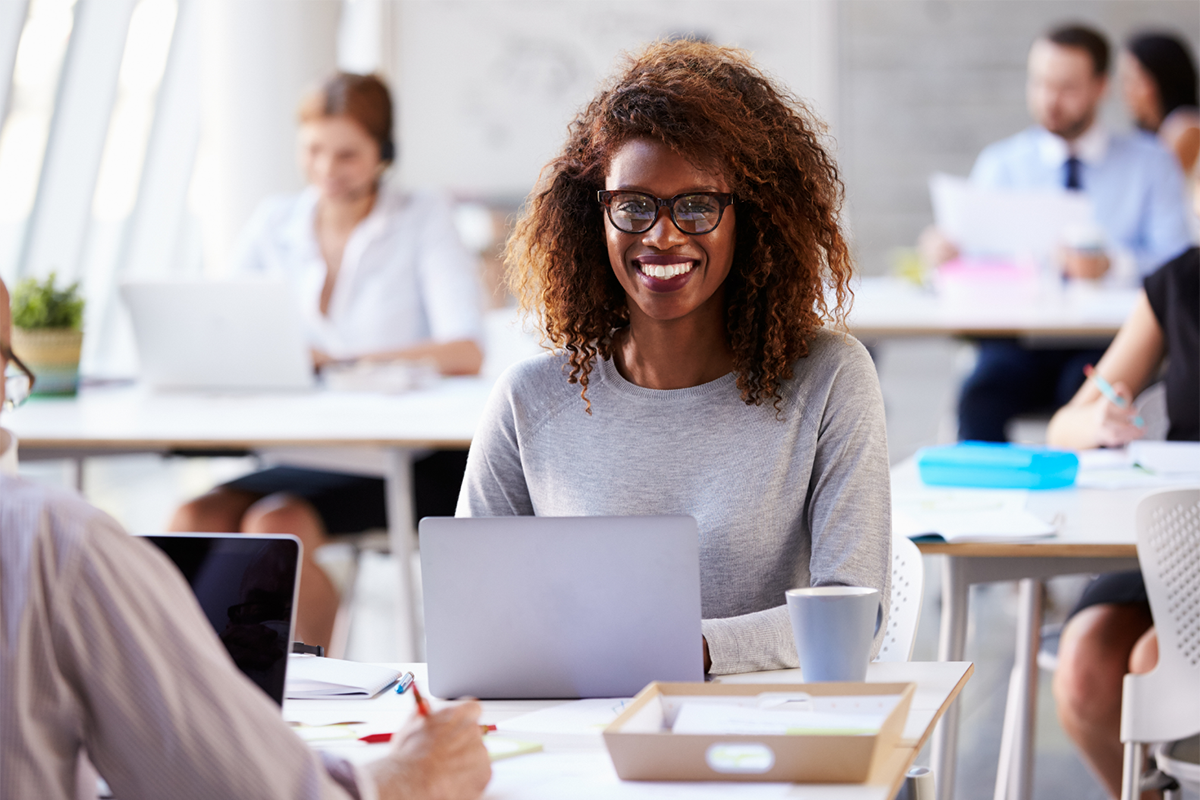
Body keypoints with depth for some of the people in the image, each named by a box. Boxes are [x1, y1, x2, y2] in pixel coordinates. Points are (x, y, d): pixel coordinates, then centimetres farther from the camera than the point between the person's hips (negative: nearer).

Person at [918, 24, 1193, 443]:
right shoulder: (1000, 164, 16)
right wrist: (945, 251, -20)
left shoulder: (1151, 164, 12)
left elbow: (1178, 263, 0)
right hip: (1018, 338, 1)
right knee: (979, 401, -32)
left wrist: (1112, 265, -21)